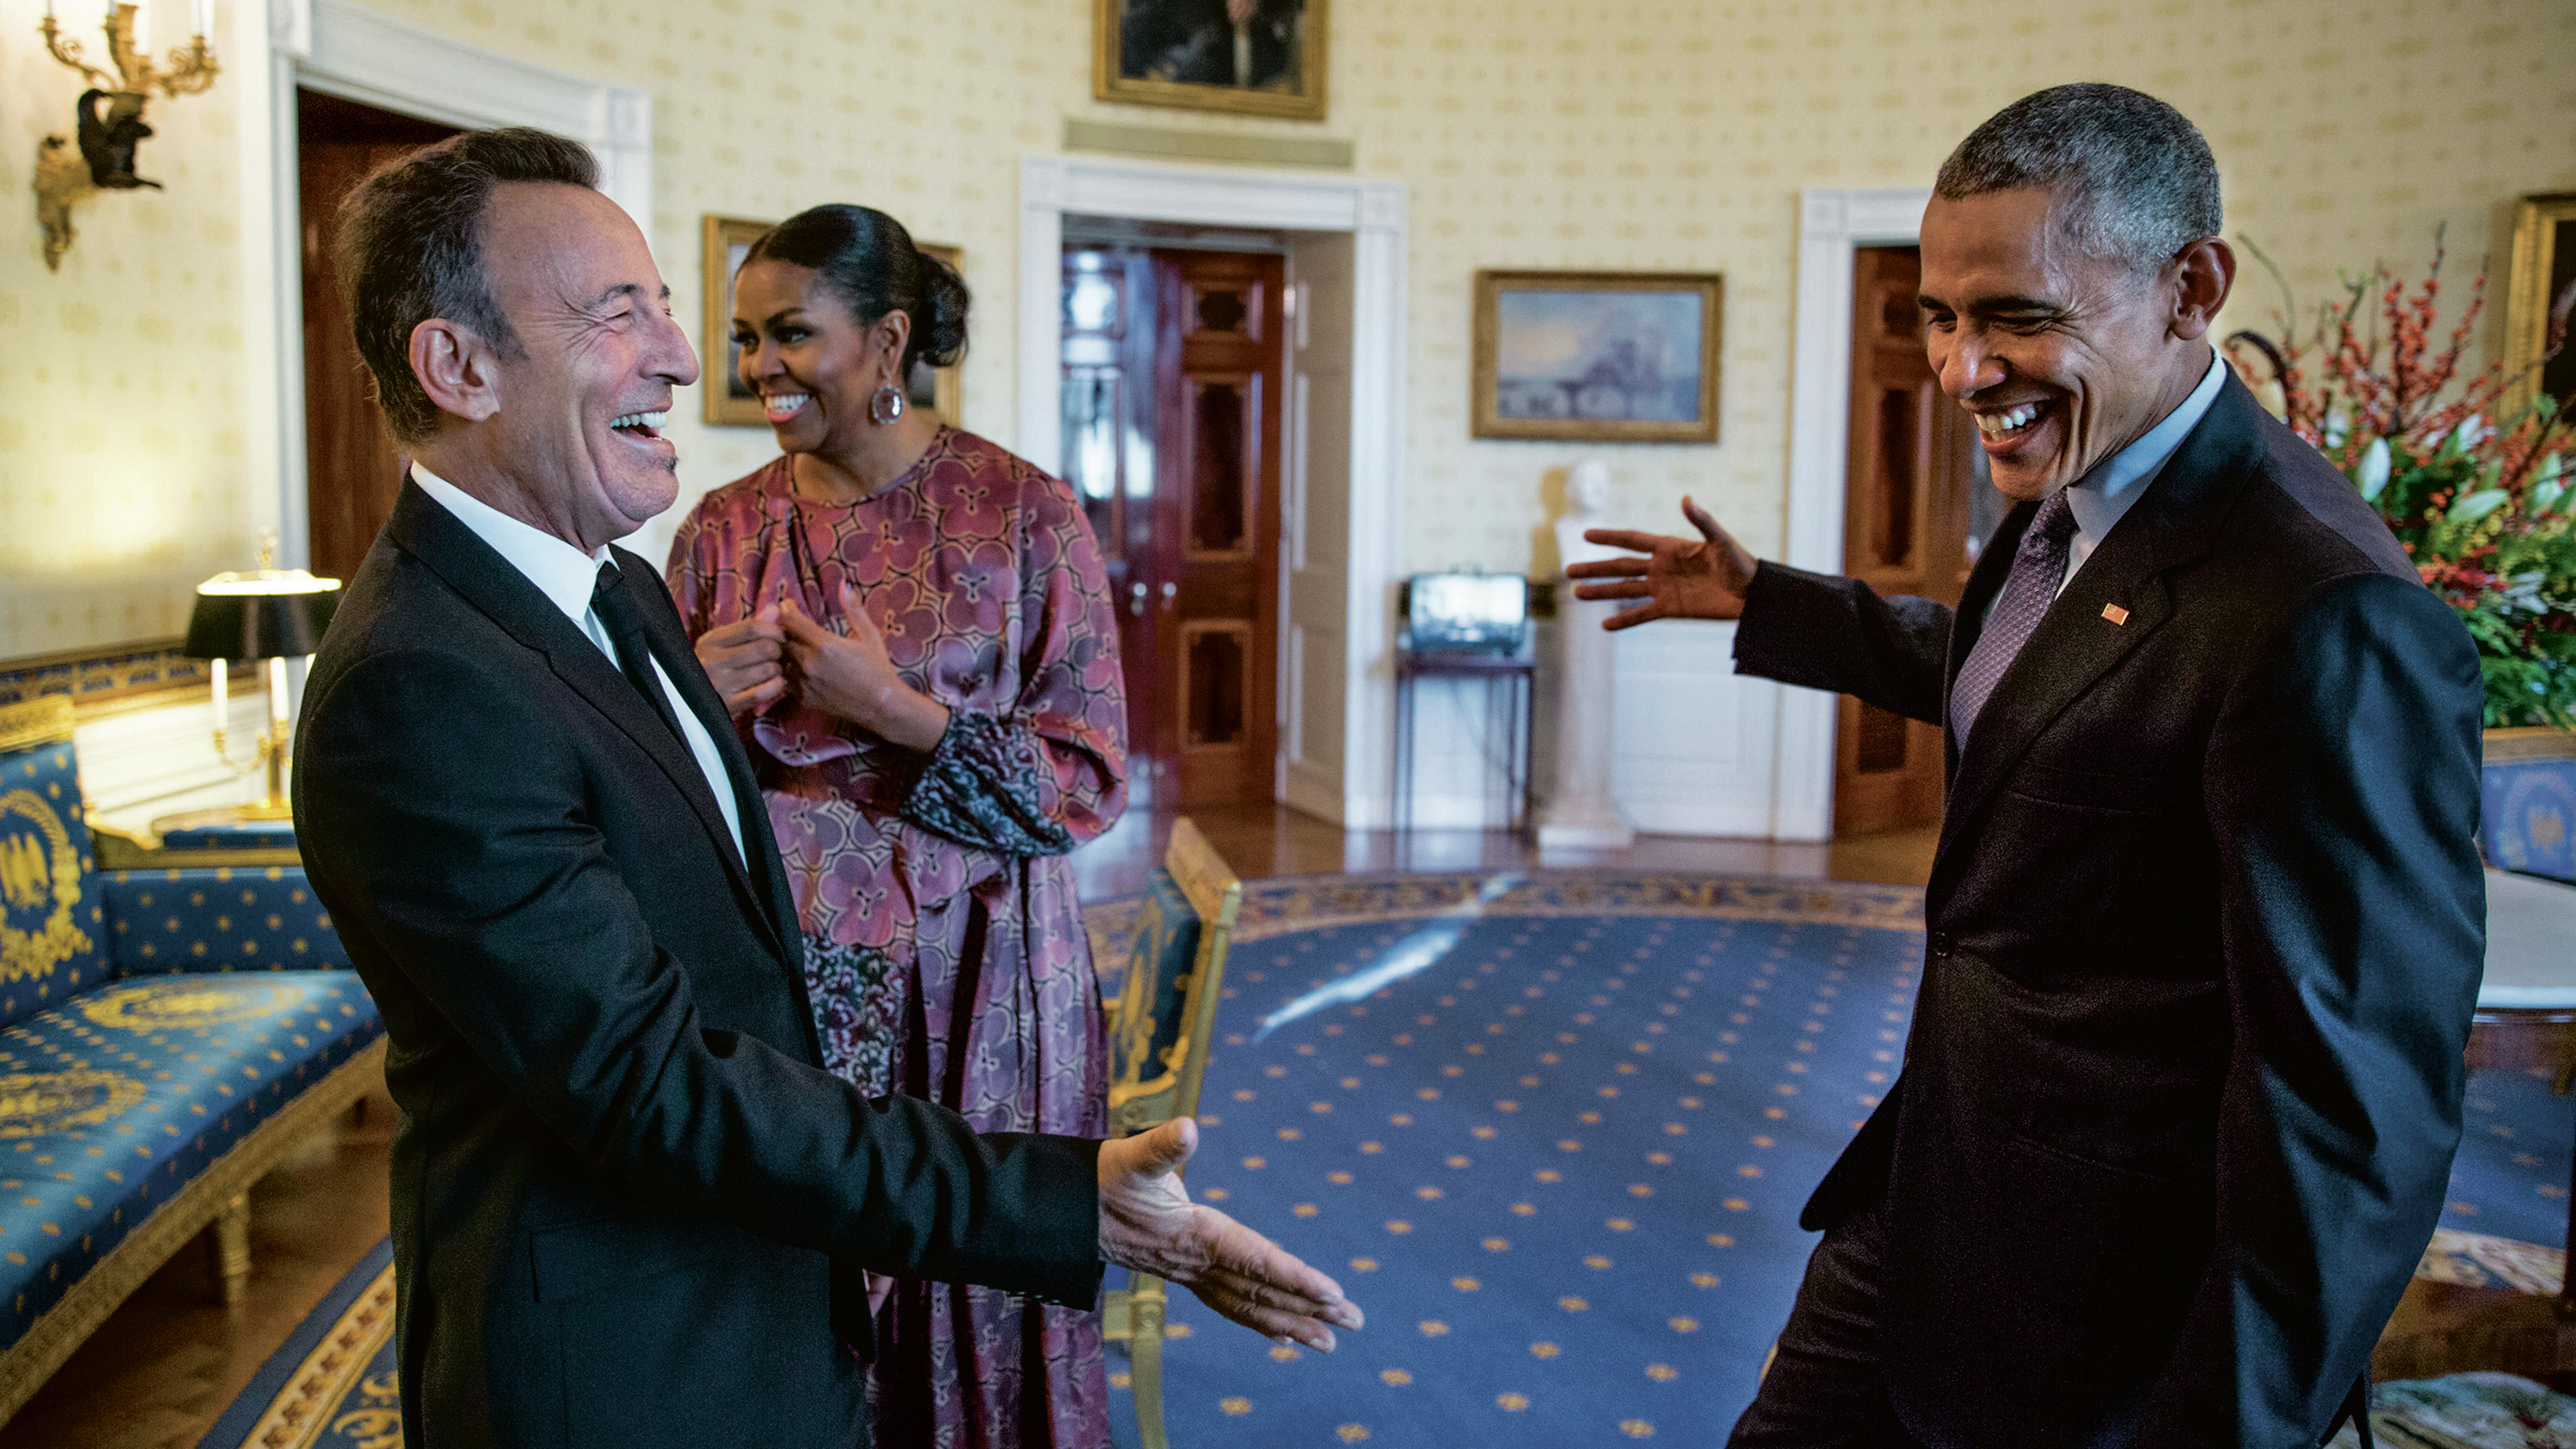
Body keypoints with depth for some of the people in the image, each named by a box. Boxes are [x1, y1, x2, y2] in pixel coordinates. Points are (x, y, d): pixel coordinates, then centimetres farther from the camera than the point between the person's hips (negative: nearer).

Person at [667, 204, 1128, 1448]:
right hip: (779, 986, 3)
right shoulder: (721, 530, 4)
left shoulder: (1024, 515, -7)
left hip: (971, 988, -2)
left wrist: (892, 711, -19)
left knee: (976, 1324, 10)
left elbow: (1091, 783, -9)